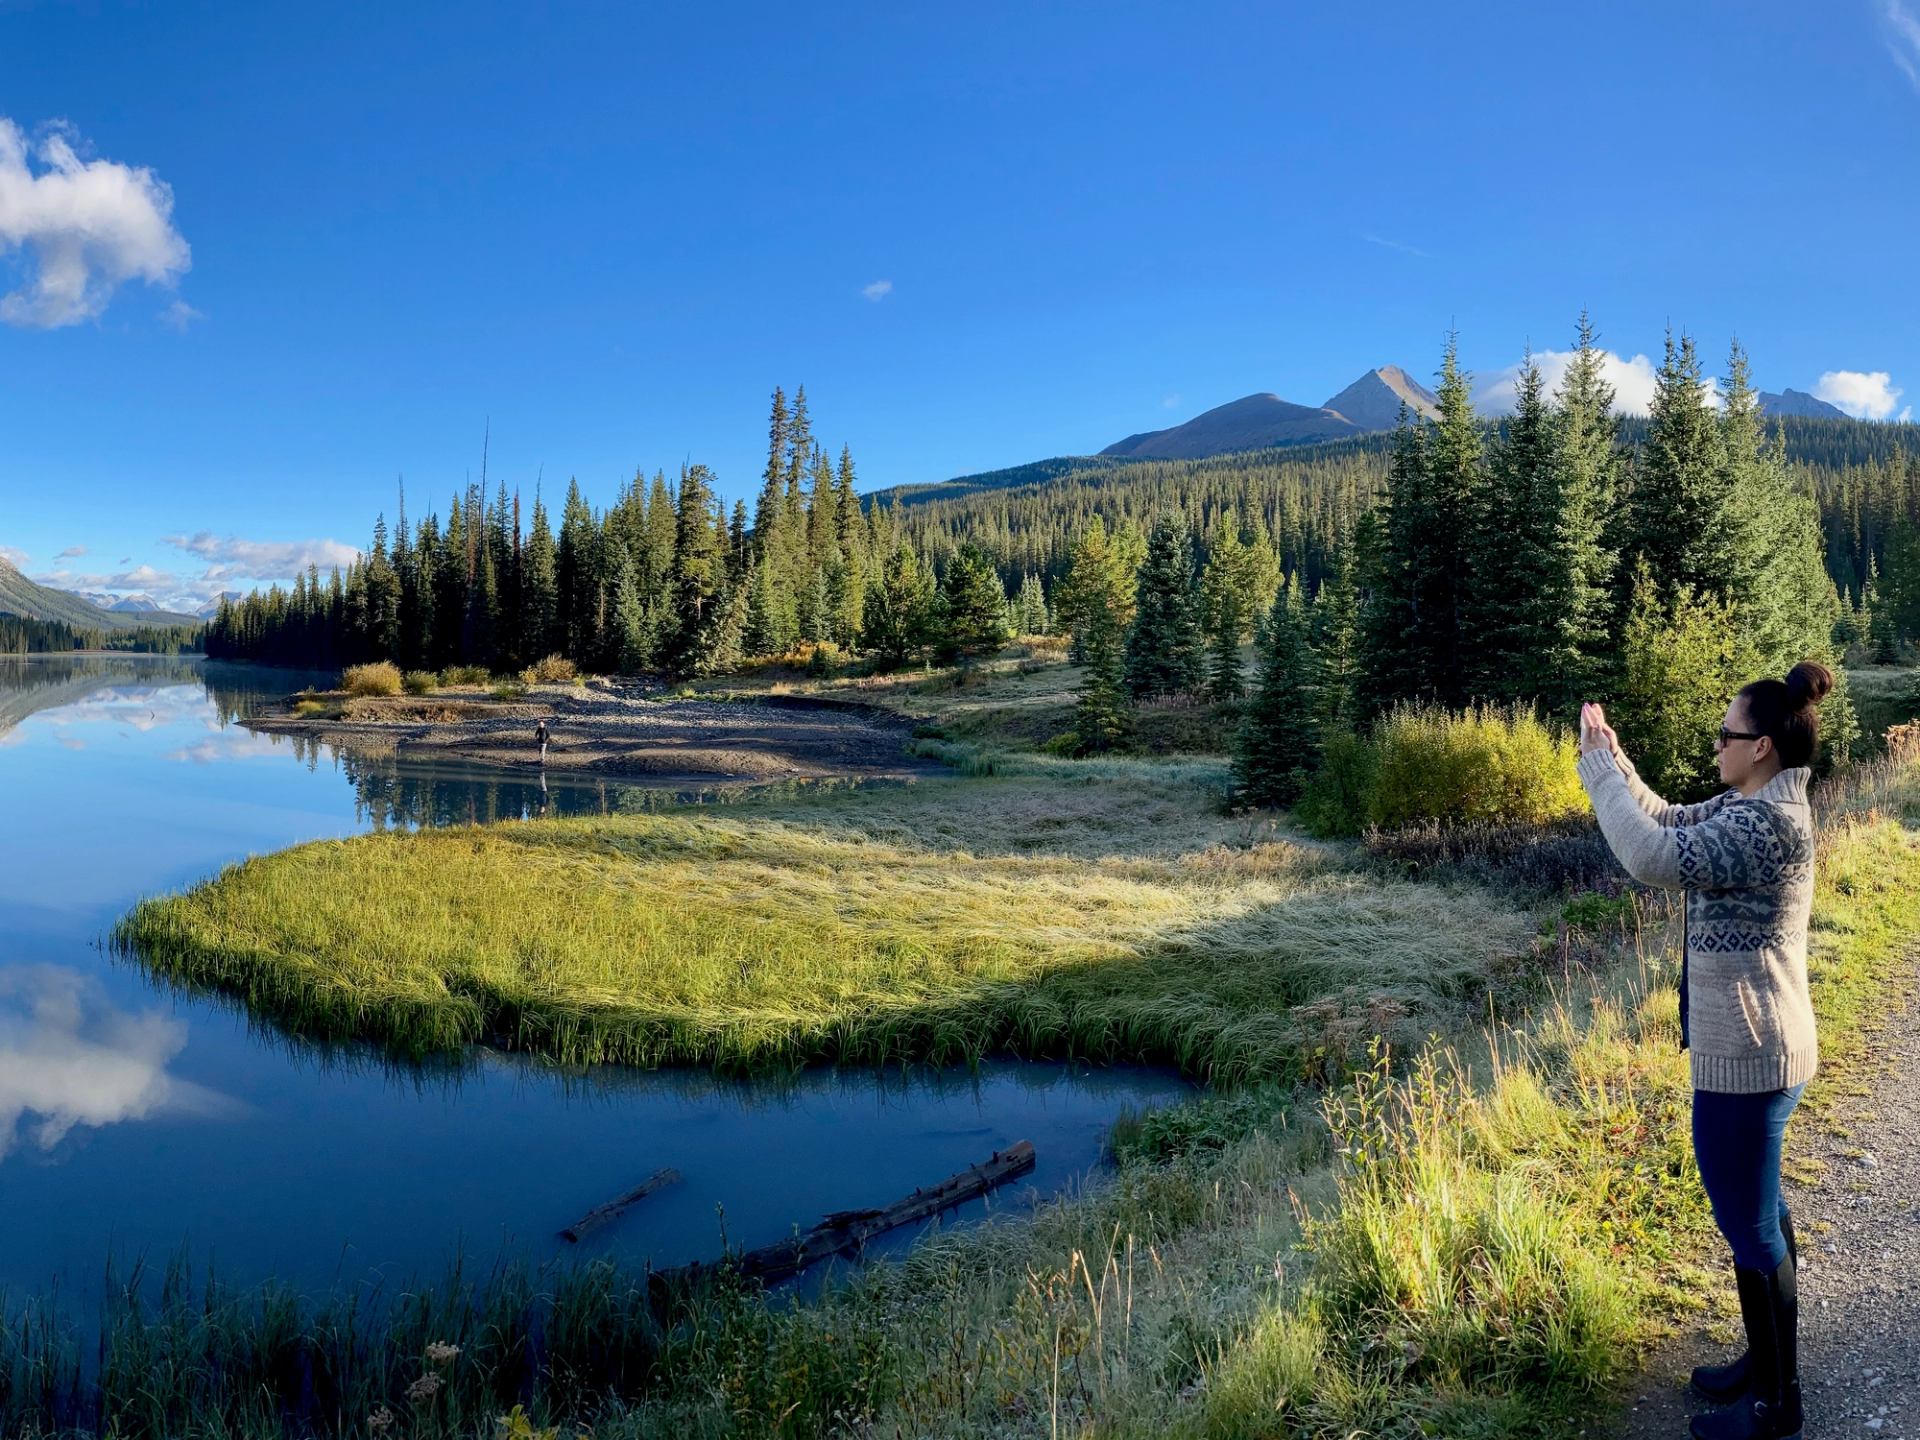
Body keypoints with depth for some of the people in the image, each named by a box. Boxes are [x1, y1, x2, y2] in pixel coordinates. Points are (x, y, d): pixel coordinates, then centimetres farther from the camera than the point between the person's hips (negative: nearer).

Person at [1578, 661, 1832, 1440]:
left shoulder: (1768, 823, -25)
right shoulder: (1747, 806, 6)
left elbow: (1653, 856, -33)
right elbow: (1667, 820, 17)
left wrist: (1597, 765, -23)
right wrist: (1612, 755, 4)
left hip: (1747, 1055, -10)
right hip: (1758, 1047, 10)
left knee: (1749, 1226, 4)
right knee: (1761, 1213, 21)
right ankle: (1767, 1364, 37)